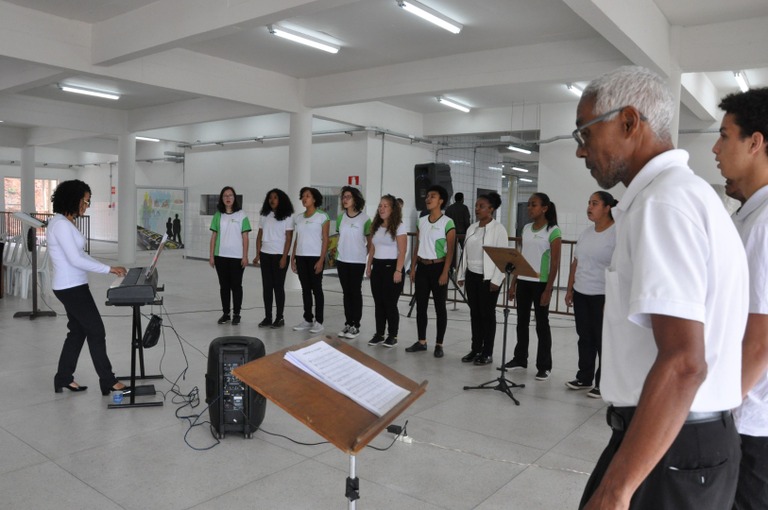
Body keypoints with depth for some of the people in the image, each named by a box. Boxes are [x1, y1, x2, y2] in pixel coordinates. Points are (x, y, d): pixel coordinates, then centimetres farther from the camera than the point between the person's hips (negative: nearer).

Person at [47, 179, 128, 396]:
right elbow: (76, 260, -24)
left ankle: (64, 378, 27)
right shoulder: (61, 224, -20)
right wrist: (108, 269, -18)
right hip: (71, 288, -10)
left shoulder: (65, 222, 11)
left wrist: (108, 268, 9)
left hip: (72, 287, 10)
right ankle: (108, 381, 8)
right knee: (97, 331, -2)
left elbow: (80, 255, 16)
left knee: (78, 331, 17)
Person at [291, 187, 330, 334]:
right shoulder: (298, 218, 11)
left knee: (316, 289, -1)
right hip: (301, 257, 5)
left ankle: (318, 321, 6)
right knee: (305, 289, 8)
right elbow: (296, 240, 14)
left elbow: (325, 240, -6)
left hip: (315, 257, -5)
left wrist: (321, 260, -13)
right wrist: (293, 258, 8)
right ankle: (307, 319, 16)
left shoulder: (322, 216, -3)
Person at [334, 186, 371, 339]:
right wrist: (338, 252, 8)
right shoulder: (340, 217, 6)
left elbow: (370, 241, -1)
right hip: (342, 260, 4)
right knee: (346, 292, 9)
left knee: (356, 292, 2)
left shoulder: (364, 218, -7)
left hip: (357, 261, -4)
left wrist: (365, 255, -2)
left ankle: (356, 326, 9)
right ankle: (348, 324, 17)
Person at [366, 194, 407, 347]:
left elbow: (402, 252, -12)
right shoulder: (376, 226, 13)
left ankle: (392, 336, 10)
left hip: (391, 266, -6)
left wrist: (398, 271, -18)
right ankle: (379, 334, 17)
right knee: (378, 303, 8)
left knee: (390, 303, -1)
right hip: (377, 267, 6)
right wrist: (369, 266, 12)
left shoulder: (399, 227, -7)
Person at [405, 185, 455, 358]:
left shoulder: (447, 223, -9)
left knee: (439, 307, 4)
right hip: (422, 267, 6)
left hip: (437, 267, -6)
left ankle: (439, 344, 13)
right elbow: (417, 246, 13)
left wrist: (445, 273, -16)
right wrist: (413, 267, 8)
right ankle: (421, 341, 21)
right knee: (420, 305, 9)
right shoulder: (421, 221, 8)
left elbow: (450, 251, -11)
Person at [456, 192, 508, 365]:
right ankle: (475, 349, 21)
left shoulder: (499, 229, -9)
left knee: (487, 314, 2)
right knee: (474, 313, 10)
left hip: (488, 278, -6)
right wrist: (461, 275, 11)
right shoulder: (471, 228, 10)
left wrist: (496, 280, -17)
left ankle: (487, 353, 12)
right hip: (472, 276, 6)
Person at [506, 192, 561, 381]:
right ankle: (520, 358, 26)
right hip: (523, 281, 6)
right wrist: (513, 282, 10)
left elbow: (555, 263, -11)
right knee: (522, 321, 13)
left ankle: (544, 366, 12)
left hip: (540, 283, -6)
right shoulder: (526, 229, 10)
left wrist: (548, 289, -16)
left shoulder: (553, 231, -9)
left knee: (542, 323, 2)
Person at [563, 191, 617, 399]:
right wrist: (570, 289, 11)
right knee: (585, 337, 13)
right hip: (581, 294, 7)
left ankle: (603, 384, 14)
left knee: (603, 340, 3)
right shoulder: (586, 232, 10)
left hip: (603, 296, -6)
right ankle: (584, 378, 25)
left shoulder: (617, 233, -12)